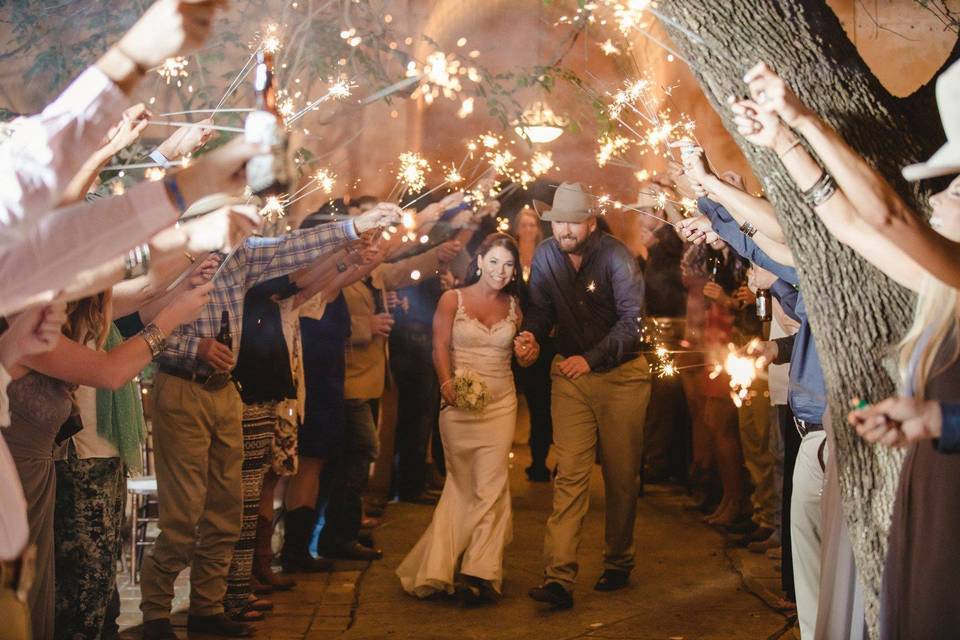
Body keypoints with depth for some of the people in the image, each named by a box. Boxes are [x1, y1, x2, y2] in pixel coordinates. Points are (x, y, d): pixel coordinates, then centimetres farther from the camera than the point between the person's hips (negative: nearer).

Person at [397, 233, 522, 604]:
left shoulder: (513, 307, 11)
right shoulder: (452, 300, 1)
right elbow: (440, 348, -5)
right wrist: (448, 384, -20)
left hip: (500, 403, 2)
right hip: (459, 403, -2)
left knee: (491, 485, -9)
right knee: (462, 485, 5)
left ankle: (479, 572, -8)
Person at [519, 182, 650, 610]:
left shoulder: (615, 256, -14)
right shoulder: (545, 257, -1)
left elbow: (631, 320, -20)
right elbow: (541, 308, 5)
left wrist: (590, 359, -30)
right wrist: (531, 335, -18)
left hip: (622, 373, -2)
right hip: (570, 372, 2)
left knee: (621, 474, 7)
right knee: (570, 473, -8)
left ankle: (618, 563, 26)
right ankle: (559, 578, -15)